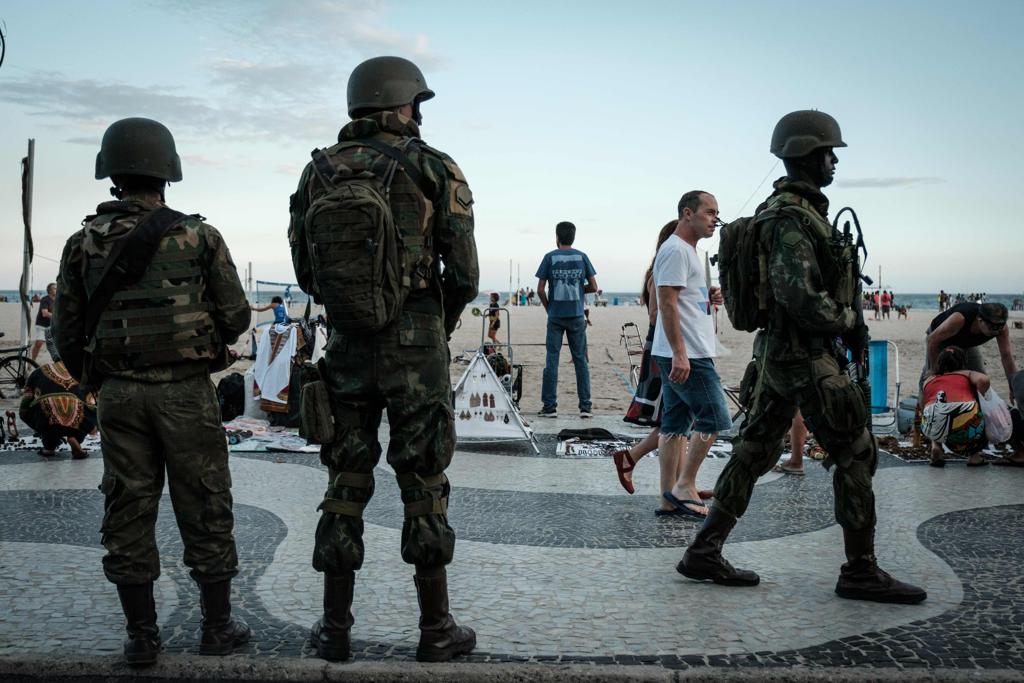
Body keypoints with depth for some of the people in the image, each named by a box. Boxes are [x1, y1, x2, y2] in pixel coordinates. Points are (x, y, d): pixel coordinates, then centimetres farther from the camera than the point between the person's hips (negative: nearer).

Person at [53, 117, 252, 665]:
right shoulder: (199, 238, -4)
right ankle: (217, 628, 16)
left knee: (128, 515, 9)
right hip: (187, 393, -2)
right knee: (205, 511, 8)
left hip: (119, 394, 2)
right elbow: (235, 318, -2)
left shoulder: (83, 245, 2)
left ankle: (141, 637, 14)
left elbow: (66, 334, 3)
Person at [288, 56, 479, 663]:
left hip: (346, 344, 3)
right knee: (424, 485, 5)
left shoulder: (318, 172, 6)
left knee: (346, 482, 11)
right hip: (416, 347, -3)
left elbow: (305, 271, 9)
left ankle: (336, 627, 17)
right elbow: (464, 273, -5)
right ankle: (437, 629, 13)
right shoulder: (436, 170, -4)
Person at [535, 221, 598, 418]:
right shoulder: (582, 257, 3)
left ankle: (549, 407, 3)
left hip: (555, 317, -1)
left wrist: (549, 308, 10)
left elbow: (540, 290, -4)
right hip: (577, 317, 1)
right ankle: (585, 407, 3)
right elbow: (593, 287, 2)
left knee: (551, 360, 2)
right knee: (581, 360, 5)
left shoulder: (550, 257, -1)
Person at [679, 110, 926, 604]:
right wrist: (848, 322, -11)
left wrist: (849, 319, 12)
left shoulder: (790, 211, 16)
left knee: (754, 453, 11)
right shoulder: (792, 217, -17)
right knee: (855, 454, -2)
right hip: (805, 359, -10)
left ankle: (704, 553, 16)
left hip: (777, 356, 10)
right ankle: (860, 572, 6)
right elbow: (801, 296, -26)